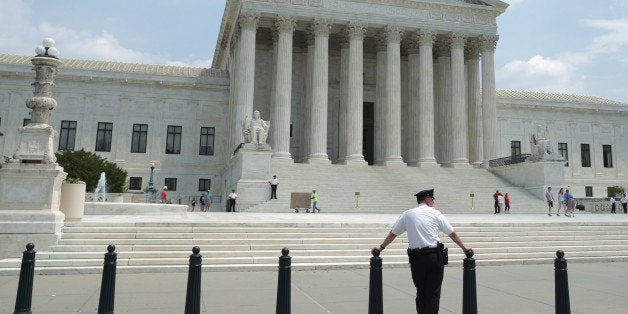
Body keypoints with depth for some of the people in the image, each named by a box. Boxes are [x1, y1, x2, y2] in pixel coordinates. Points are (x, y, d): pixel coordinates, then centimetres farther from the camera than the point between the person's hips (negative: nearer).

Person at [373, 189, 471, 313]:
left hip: (416, 258, 2)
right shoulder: (435, 213, 6)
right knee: (433, 293, 2)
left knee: (421, 292, 14)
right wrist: (465, 248, 22)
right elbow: (452, 234, 10)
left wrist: (381, 247, 28)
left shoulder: (407, 214, 11)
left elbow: (392, 234, 16)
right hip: (435, 256, -2)